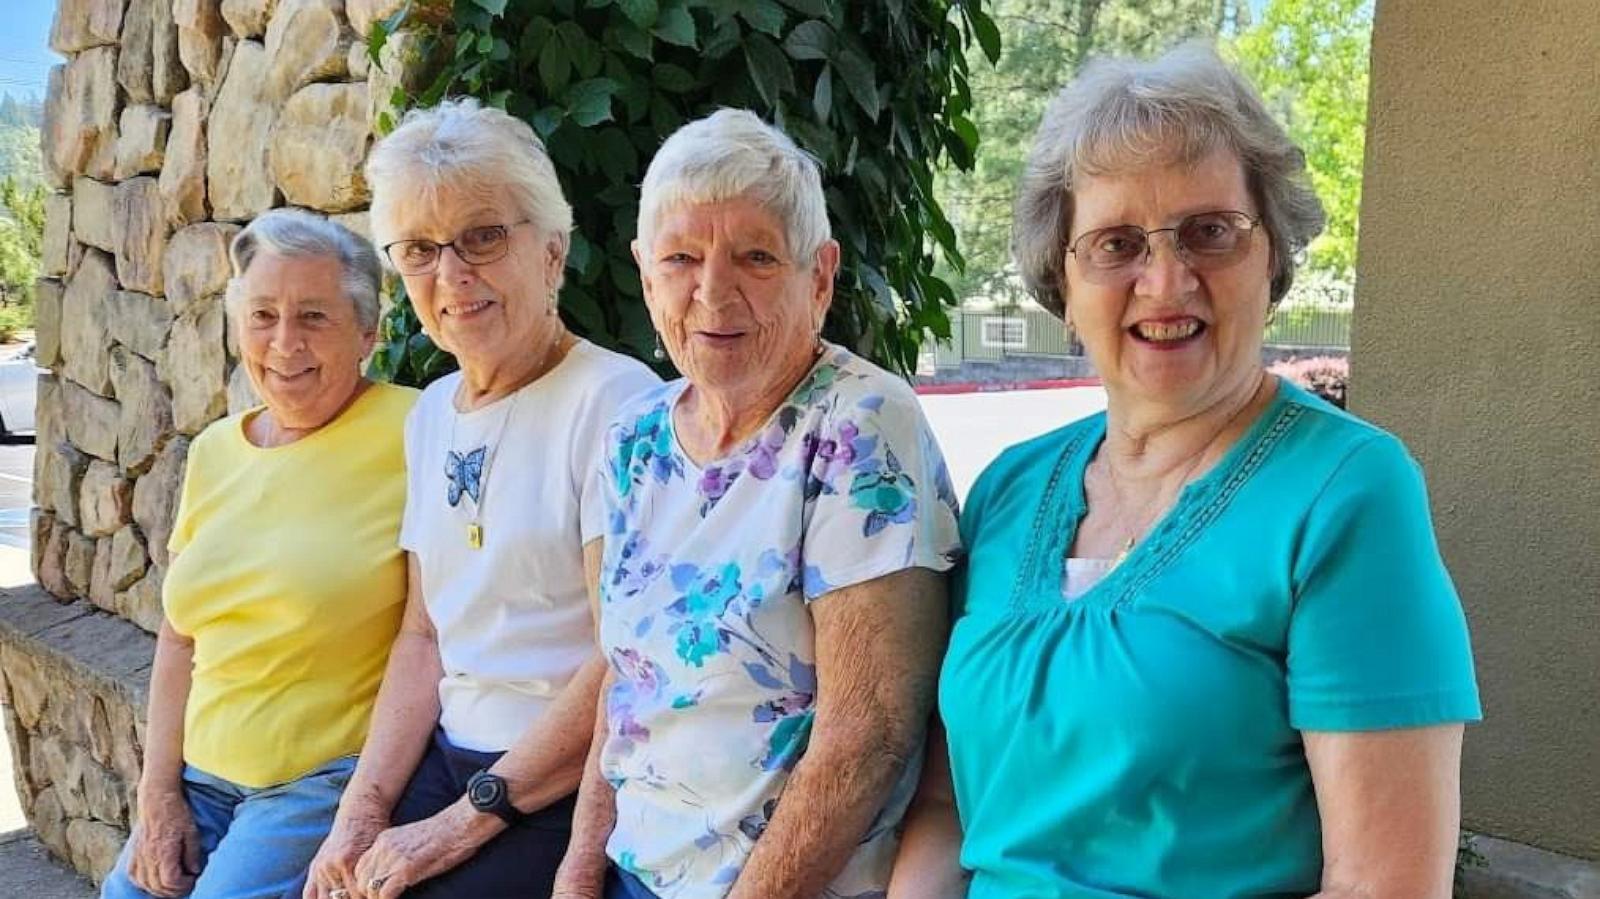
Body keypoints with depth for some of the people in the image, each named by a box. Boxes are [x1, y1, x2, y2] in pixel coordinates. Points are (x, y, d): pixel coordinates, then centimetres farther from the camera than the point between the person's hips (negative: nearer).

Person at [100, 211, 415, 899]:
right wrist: (158, 796, 9)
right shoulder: (215, 452, 8)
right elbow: (179, 636, 13)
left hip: (329, 783, -6)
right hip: (202, 780, 6)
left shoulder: (411, 433, -14)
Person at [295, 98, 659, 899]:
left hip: (567, 792, -6)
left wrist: (466, 823, -13)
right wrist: (362, 810, 2)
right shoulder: (432, 414, 11)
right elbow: (423, 636, 13)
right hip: (448, 760, 6)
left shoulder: (614, 402, -13)